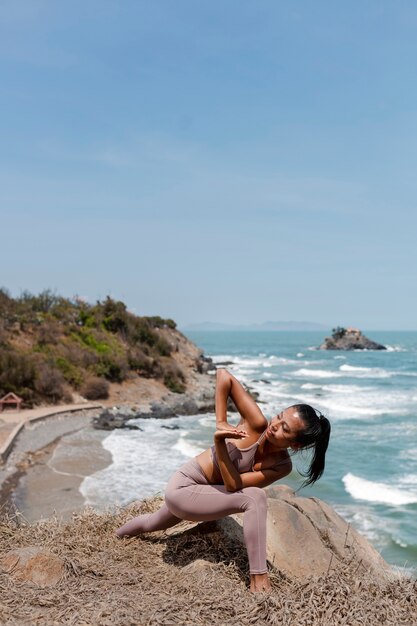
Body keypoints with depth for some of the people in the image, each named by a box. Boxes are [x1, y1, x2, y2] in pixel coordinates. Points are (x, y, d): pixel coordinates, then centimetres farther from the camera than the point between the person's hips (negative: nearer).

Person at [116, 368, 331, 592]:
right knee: (254, 498, -27)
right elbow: (223, 375, -30)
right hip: (181, 487, -6)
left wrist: (220, 444, -37)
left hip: (202, 491, 6)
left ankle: (118, 535, 68)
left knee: (155, 523, 35)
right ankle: (258, 578, -16)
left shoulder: (282, 466, -17)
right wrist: (220, 423, -36)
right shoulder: (257, 424, -30)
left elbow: (233, 486, -25)